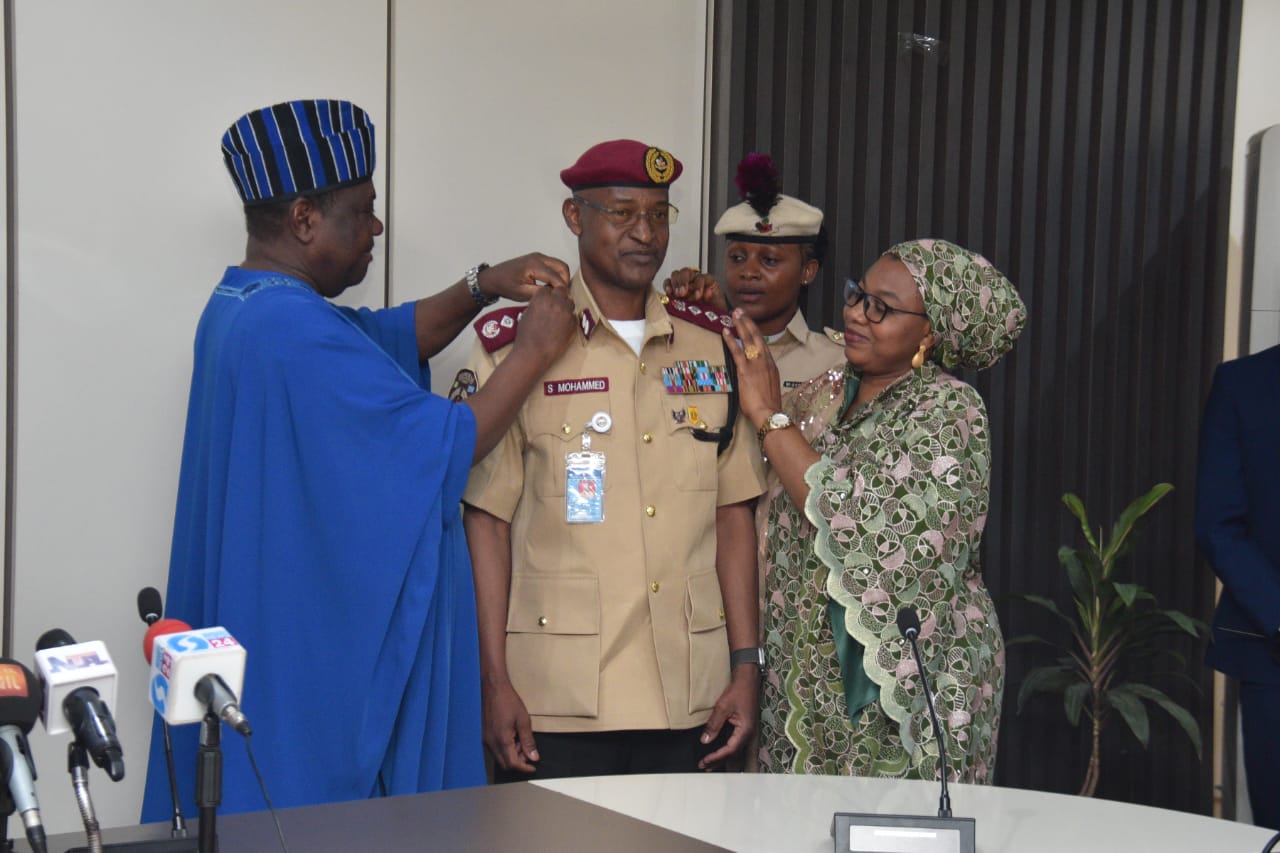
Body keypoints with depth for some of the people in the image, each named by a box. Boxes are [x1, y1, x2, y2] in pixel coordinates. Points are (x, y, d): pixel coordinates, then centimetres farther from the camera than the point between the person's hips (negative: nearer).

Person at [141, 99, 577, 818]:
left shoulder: (244, 308, 11)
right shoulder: (295, 330, -22)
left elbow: (395, 335, 20)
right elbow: (451, 446, -19)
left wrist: (483, 287, 6)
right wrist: (536, 350, -7)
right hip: (320, 654, -10)